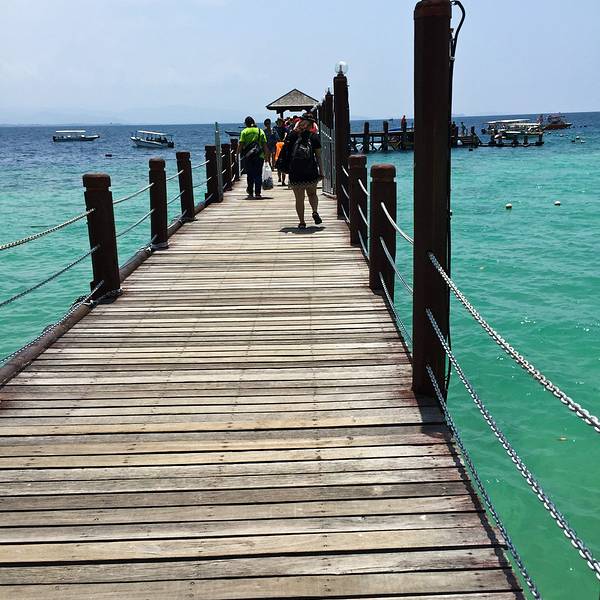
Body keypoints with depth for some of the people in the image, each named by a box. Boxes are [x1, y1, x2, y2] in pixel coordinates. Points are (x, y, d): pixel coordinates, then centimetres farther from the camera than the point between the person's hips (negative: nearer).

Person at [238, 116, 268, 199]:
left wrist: (239, 153, 6)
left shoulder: (244, 132, 1)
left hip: (248, 156, 0)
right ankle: (257, 193, 1)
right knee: (258, 175, 4)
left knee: (250, 175, 10)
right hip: (259, 156, 1)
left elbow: (240, 145, -5)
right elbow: (265, 145, 3)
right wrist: (266, 155, 8)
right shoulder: (260, 131, 6)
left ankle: (250, 193, 14)